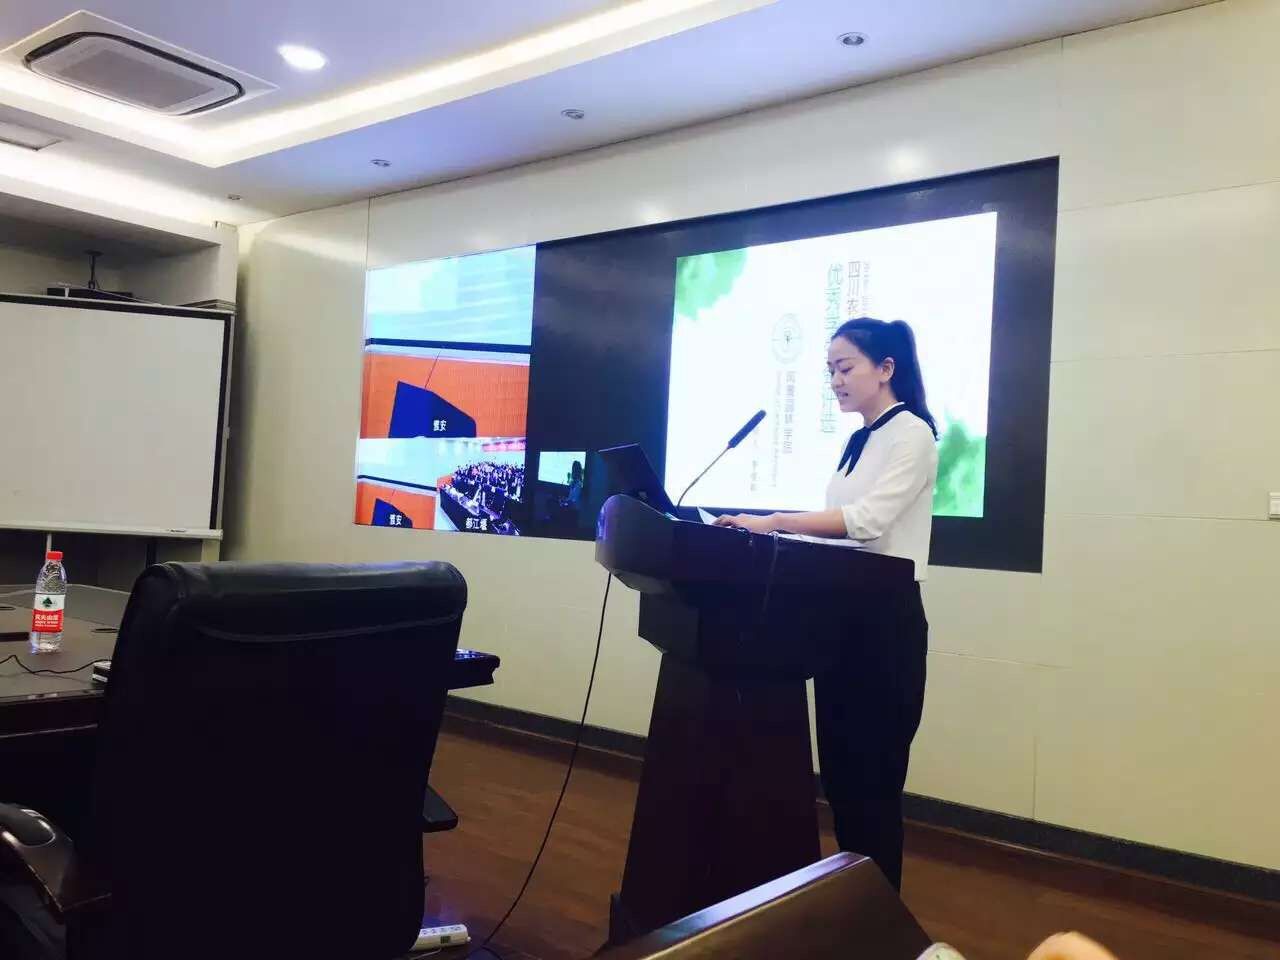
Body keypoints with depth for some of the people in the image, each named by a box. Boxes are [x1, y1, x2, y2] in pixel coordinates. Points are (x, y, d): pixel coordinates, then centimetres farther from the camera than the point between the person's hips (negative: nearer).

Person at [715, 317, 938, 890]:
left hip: (885, 619, -9)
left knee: (872, 775, 0)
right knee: (838, 766, 14)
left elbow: (867, 520, -24)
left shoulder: (911, 434, -10)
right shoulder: (858, 442, 16)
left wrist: (772, 524, -31)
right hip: (842, 615, 9)